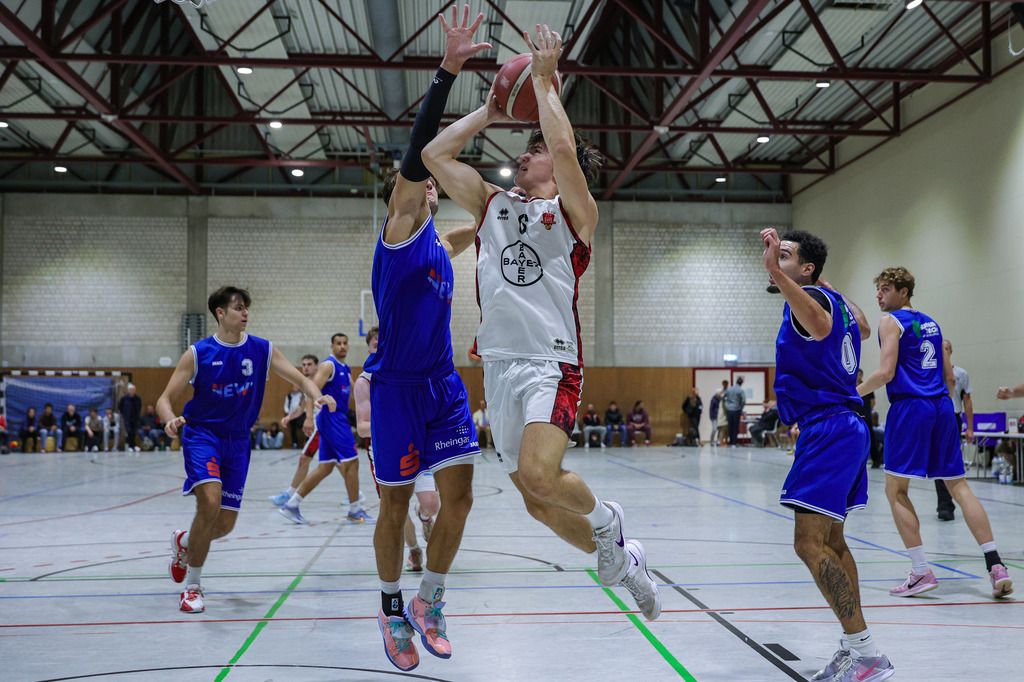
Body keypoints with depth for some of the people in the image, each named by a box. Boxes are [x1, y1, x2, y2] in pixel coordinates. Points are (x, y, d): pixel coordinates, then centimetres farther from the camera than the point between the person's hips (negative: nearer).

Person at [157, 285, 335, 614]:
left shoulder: (262, 350, 0)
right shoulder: (198, 353, -7)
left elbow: (301, 379, 0)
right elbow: (165, 399, -5)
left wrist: (318, 396, -23)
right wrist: (170, 420, -28)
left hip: (237, 440, 3)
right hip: (202, 433, -3)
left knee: (225, 524, 3)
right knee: (210, 501, -26)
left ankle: (183, 541, 40)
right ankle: (192, 586, -7)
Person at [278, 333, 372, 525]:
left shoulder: (346, 369, 19)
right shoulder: (328, 365, -9)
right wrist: (309, 416, -29)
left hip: (338, 418, 10)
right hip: (332, 417, -10)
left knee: (325, 468, 8)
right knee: (351, 462, -7)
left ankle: (291, 505, 11)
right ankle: (355, 511, 2)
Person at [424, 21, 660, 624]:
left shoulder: (573, 210, 2)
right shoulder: (493, 204, 18)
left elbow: (565, 148, -16)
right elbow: (436, 154, 14)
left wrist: (544, 80, -6)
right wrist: (489, 112, 17)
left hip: (551, 360, -6)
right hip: (500, 363, 6)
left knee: (539, 474, -28)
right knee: (537, 503, 7)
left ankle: (605, 520, 3)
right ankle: (623, 559, 30)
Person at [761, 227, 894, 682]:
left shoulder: (812, 298, -12)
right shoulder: (832, 300, 16)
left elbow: (821, 326, -39)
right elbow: (863, 330, 38)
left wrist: (777, 273, -49)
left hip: (828, 429, -11)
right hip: (842, 427, 11)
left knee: (810, 543, -14)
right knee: (831, 541, 16)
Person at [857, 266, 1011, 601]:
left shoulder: (891, 321, -2)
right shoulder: (930, 323, 20)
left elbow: (885, 373, -12)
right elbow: (949, 376, 19)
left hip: (910, 407, -7)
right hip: (942, 408, 7)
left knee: (896, 490, 0)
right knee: (959, 487, 8)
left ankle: (921, 572, -5)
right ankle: (995, 566, 1)